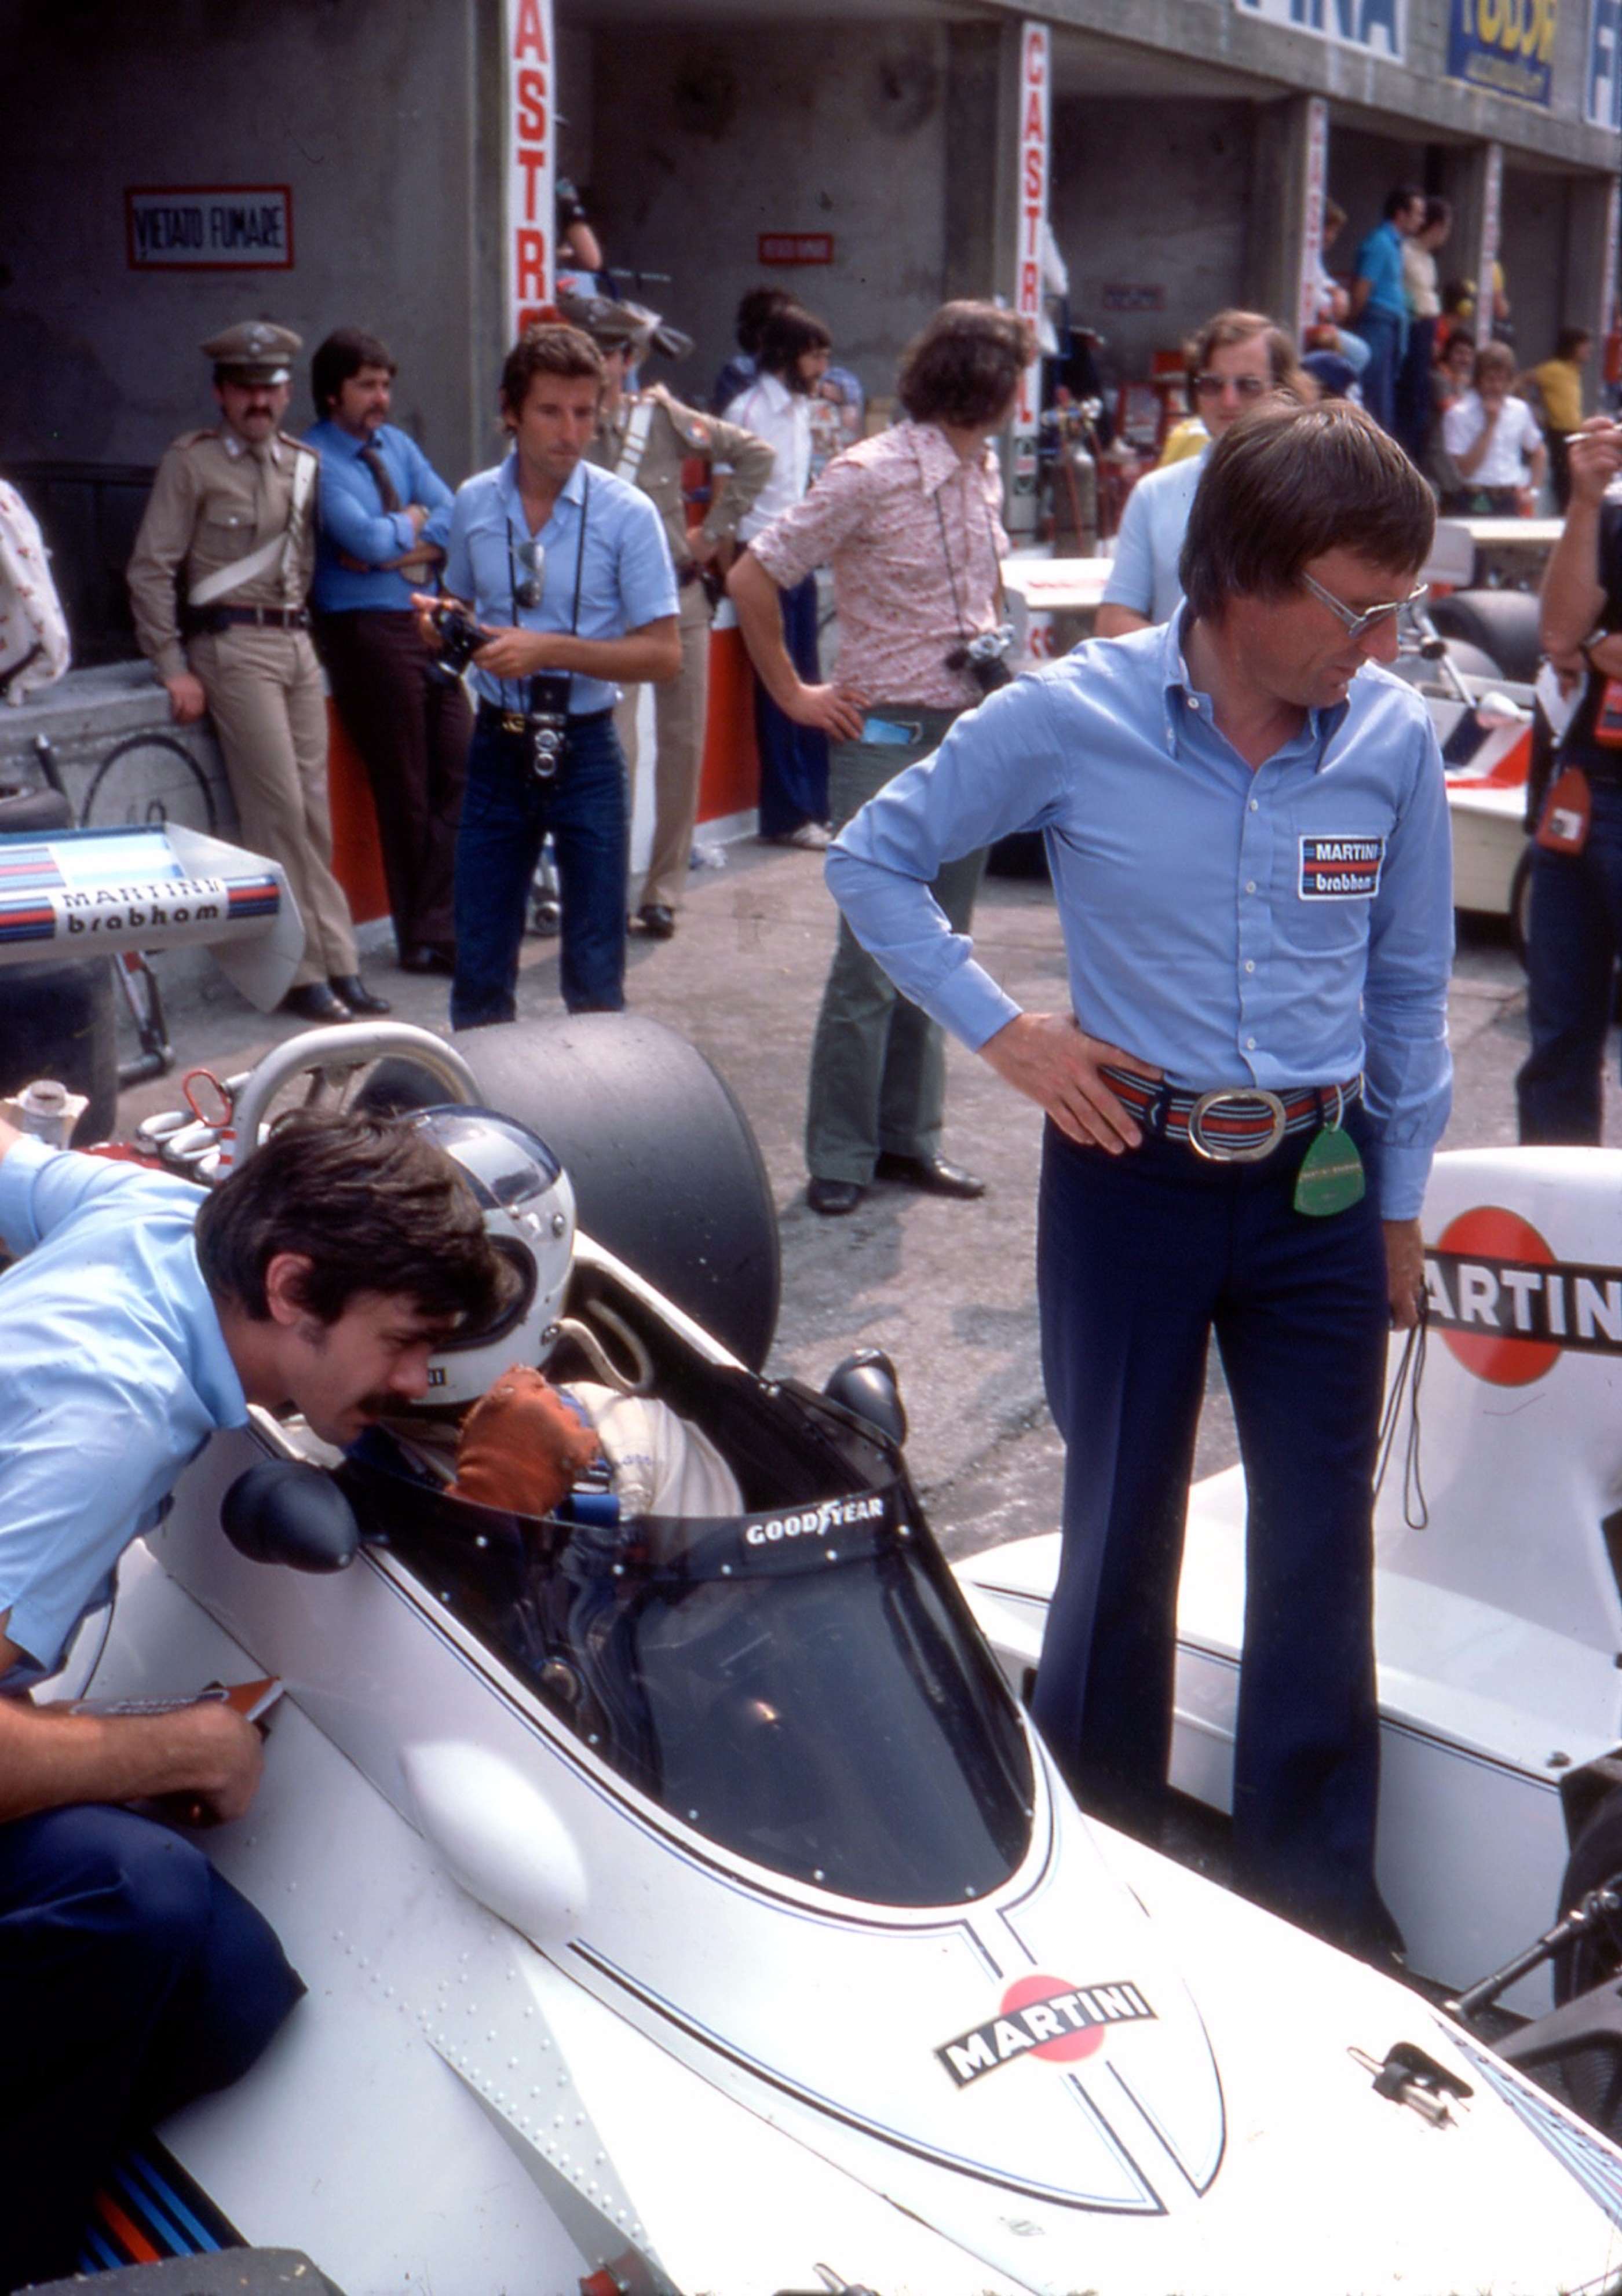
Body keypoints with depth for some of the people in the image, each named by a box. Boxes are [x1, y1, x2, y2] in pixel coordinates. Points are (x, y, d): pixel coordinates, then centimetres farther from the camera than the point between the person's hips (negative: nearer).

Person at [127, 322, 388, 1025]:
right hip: (234, 645, -5)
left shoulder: (305, 463, 14)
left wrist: (306, 626, 6)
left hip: (298, 643, 5)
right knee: (278, 809, -9)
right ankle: (303, 970, -3)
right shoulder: (192, 462, -1)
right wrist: (174, 668, -9)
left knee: (314, 810, 6)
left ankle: (336, 965, 10)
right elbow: (151, 569, -4)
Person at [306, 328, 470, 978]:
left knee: (459, 772, 1)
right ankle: (423, 940, 10)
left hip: (430, 621, 6)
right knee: (404, 790, -1)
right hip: (366, 628, -6)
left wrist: (392, 542, -10)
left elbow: (456, 523, 3)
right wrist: (415, 522, 1)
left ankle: (437, 926, 8)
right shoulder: (314, 459, -6)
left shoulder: (398, 445, 14)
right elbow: (370, 541, -17)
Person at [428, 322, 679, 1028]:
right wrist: (441, 626, -5)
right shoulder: (473, 504, 3)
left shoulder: (626, 513, -8)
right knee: (479, 967, 8)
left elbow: (664, 654, -10)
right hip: (497, 748, 3)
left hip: (585, 751, -3)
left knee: (595, 970, 6)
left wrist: (548, 649, -19)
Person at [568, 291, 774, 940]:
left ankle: (664, 888, 17)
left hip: (680, 598, 3)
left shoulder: (662, 418, 0)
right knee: (614, 752, -13)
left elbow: (754, 454, 8)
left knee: (682, 746, 6)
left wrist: (716, 529, 4)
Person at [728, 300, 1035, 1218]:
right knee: (873, 960, -5)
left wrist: (989, 655, 14)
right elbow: (752, 578, -12)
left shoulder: (985, 469, 9)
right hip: (890, 737, -7)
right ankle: (840, 1157, 6)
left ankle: (911, 1138, 21)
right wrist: (794, 694, -7)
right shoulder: (873, 475, -13)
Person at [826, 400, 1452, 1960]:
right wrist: (1001, 1031, -7)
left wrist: (1401, 1206, 10)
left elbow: (1409, 988, 7)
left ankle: (1319, 1904, 25)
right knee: (1121, 1536, 11)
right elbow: (871, 861, 1)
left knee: (1322, 1551, 8)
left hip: (1319, 1187, 2)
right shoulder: (1071, 719, -11)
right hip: (1131, 1177, -2)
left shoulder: (1393, 737, -4)